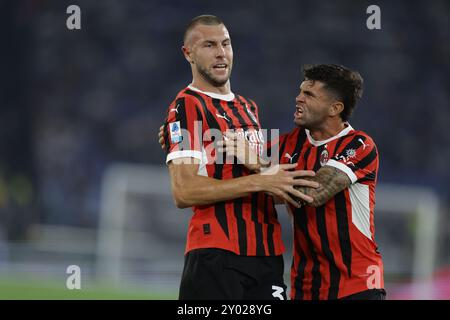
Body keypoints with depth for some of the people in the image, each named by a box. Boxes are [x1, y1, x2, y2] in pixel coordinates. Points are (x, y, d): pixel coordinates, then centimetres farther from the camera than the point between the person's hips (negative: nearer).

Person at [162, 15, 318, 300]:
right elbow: (184, 192, -16)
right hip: (215, 255, -8)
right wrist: (260, 182, -17)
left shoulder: (249, 108, 22)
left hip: (267, 252, 8)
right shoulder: (186, 107, -5)